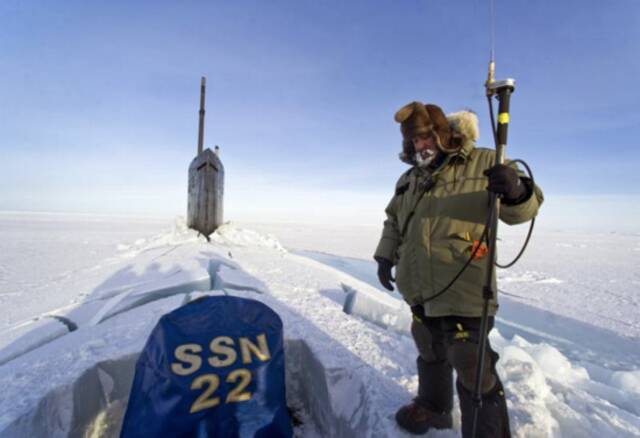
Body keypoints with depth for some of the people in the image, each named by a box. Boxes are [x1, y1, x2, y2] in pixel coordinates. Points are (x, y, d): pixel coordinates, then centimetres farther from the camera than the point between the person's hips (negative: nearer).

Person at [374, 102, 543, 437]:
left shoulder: (483, 163, -6)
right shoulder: (409, 179, 11)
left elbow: (521, 210, -9)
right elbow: (393, 221, 20)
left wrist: (515, 190, -31)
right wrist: (385, 256, 10)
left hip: (462, 292, -6)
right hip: (419, 289, 6)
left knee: (473, 369, -1)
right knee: (430, 353, 23)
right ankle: (433, 408, 46)